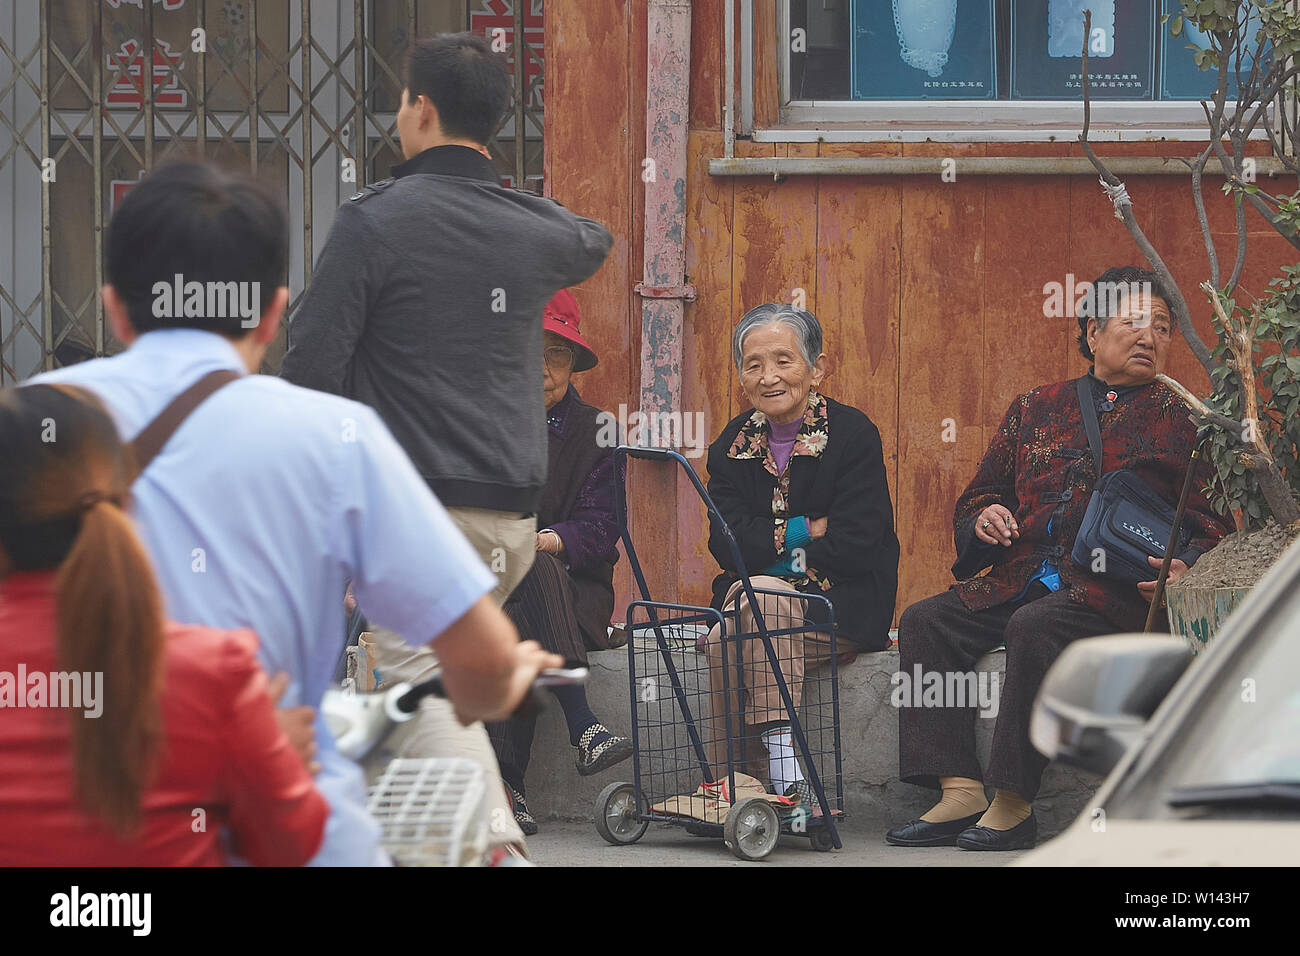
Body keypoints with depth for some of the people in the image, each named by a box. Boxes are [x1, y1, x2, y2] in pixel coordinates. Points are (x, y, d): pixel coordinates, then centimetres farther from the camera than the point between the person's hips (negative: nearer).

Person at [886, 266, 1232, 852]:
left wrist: (1182, 570, -18)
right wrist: (984, 516, -1)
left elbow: (1211, 529, 4)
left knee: (1035, 627, -34)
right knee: (925, 621, -15)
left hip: (1110, 595, -6)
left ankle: (1013, 804, -29)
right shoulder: (1035, 410, 19)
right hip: (1018, 581, 6)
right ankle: (960, 795, -22)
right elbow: (976, 498, 24)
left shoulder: (1179, 424, 8)